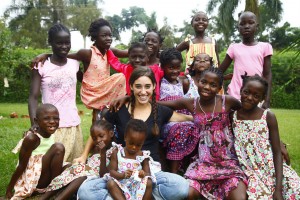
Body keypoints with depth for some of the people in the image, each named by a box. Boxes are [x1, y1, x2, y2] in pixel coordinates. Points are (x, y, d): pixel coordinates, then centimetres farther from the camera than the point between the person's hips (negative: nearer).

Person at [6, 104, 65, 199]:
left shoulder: (49, 134, 1)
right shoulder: (32, 138, -21)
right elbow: (21, 166, -16)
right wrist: (9, 189, -9)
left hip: (45, 178, 8)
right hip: (31, 179, -8)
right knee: (58, 148, -22)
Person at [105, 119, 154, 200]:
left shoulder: (143, 156, 3)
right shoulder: (117, 153, 2)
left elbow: (148, 174, 1)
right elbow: (112, 171, -3)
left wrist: (144, 174, -25)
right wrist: (123, 175, -24)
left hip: (138, 185, 0)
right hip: (121, 185, 0)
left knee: (149, 183, -28)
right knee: (110, 183, -29)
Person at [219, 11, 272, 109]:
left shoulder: (264, 47, 4)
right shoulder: (234, 47, 6)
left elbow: (267, 74, 2)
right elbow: (219, 71, 9)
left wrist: (267, 100, -4)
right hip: (235, 96, 1)